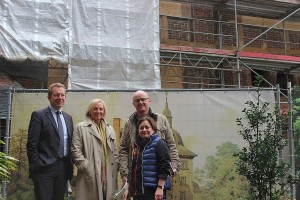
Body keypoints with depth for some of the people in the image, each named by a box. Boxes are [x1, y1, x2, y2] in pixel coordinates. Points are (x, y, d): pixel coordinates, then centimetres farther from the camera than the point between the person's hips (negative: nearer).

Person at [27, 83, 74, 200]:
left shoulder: (68, 118, 15)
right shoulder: (39, 115, -4)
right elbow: (32, 144, -8)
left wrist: (70, 166, 12)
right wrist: (35, 166, -12)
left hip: (63, 168, 6)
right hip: (44, 168, -6)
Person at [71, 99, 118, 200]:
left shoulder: (110, 129, 19)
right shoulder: (80, 128, 2)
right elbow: (76, 151, -5)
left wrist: (115, 171, 8)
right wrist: (87, 168, -12)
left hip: (109, 177, 5)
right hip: (90, 177, -4)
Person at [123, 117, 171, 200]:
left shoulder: (159, 144, -5)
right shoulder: (137, 146, 18)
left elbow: (164, 168, -13)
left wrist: (160, 188, -19)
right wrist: (127, 188, 20)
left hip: (152, 193, -7)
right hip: (137, 193, 8)